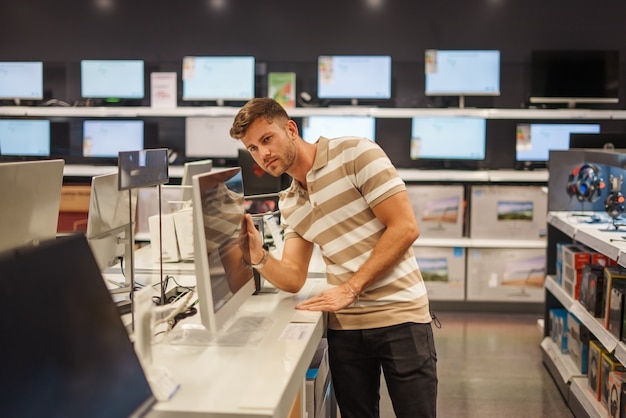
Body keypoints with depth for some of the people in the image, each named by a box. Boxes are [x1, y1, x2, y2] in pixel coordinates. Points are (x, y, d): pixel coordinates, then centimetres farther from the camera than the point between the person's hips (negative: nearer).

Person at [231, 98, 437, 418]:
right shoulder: (289, 203, 13)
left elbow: (405, 227, -14)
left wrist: (350, 289, -17)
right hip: (345, 326, 6)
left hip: (400, 317, -5)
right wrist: (259, 258, -11)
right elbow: (292, 279, 10)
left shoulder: (355, 153, -7)